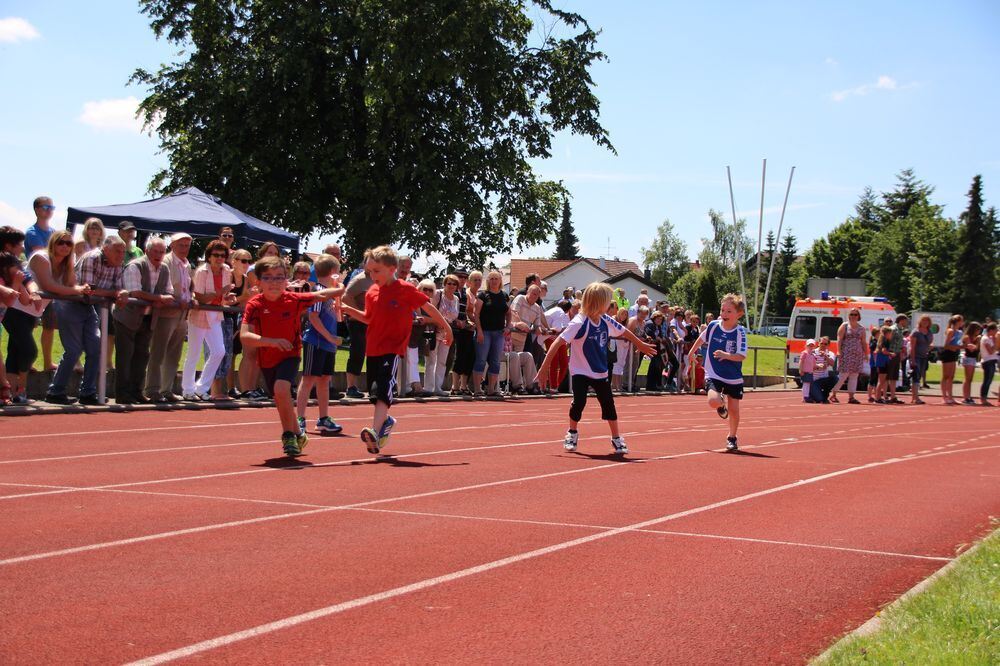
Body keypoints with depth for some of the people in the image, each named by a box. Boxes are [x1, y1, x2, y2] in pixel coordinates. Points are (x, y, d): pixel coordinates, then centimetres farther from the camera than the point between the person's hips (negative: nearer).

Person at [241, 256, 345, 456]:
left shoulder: (294, 300, -14)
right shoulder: (255, 305, -18)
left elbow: (320, 295, 2)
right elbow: (245, 337, -28)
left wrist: (343, 290, 7)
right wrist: (272, 341, -39)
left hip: (290, 356, -2)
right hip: (267, 360, 2)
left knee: (281, 389, -28)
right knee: (282, 401, 17)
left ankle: (289, 435, -11)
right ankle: (297, 435, 43)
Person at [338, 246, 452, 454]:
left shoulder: (405, 289, -8)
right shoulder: (372, 293, 7)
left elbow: (428, 307, 2)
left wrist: (445, 327, 10)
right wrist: (347, 309, 7)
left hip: (393, 349, -6)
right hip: (373, 349, 6)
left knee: (382, 390, -21)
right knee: (377, 391, 14)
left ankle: (375, 433, -32)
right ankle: (386, 421, 40)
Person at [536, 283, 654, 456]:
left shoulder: (606, 321, -4)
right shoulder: (579, 323, -23)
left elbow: (624, 331, 16)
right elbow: (558, 343, -26)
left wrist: (640, 344, 31)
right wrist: (544, 368, -30)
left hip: (600, 372, 5)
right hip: (580, 372, -5)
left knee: (608, 403, 2)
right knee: (579, 402, -9)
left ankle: (616, 439, 15)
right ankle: (572, 434, 17)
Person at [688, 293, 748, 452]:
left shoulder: (740, 332, -13)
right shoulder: (713, 326, -5)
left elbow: (741, 356, -19)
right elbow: (702, 338, 17)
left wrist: (726, 355, -33)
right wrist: (692, 352, 28)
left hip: (734, 378, 0)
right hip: (714, 375, 1)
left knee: (734, 409, 7)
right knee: (713, 401, -23)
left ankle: (732, 438, 31)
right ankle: (722, 404, 16)